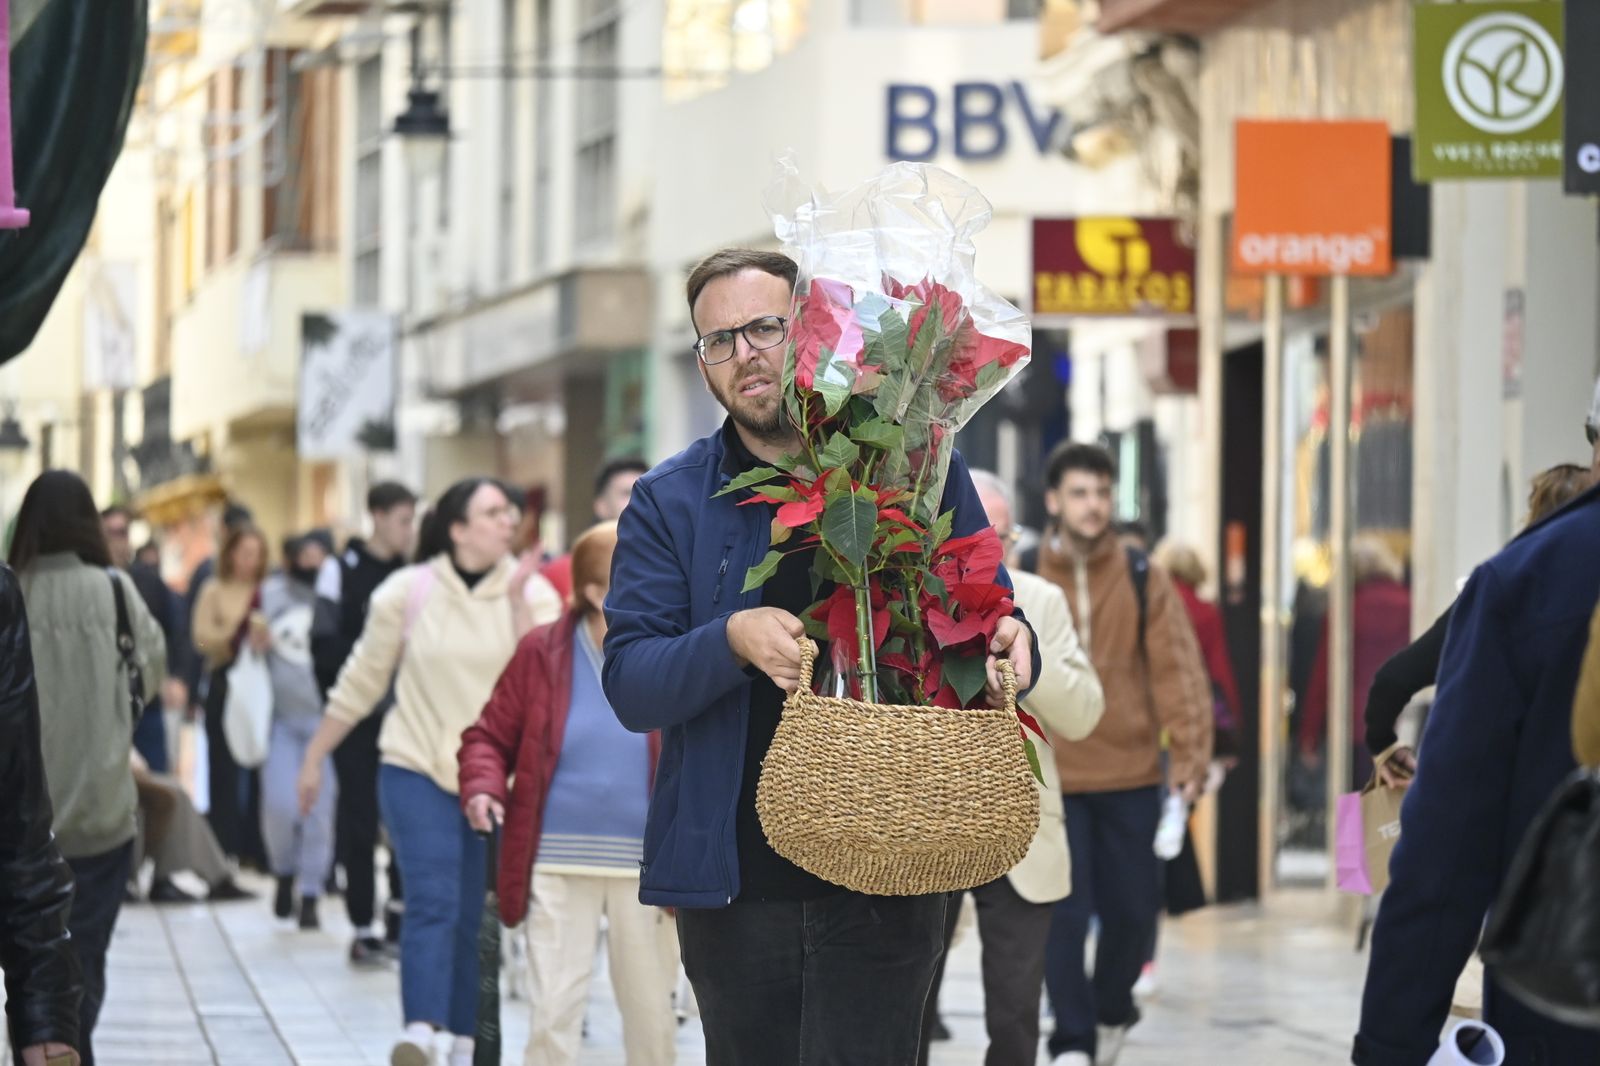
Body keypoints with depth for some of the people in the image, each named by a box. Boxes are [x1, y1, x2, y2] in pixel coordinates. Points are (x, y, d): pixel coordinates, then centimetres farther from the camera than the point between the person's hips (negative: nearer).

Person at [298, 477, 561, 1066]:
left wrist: (518, 601, -19)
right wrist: (314, 758, 13)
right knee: (432, 902, -17)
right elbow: (361, 680, 9)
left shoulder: (533, 593, 1)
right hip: (417, 770, -2)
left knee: (478, 915, 4)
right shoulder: (408, 592, 0)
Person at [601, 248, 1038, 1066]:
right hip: (732, 884, 2)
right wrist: (733, 640, -21)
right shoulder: (669, 503, 7)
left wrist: (1008, 651, -14)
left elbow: (994, 625, 11)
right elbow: (630, 684, -2)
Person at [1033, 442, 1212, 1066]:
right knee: (1062, 915, -6)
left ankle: (1112, 1010, 35)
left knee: (1132, 909, 10)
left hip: (1130, 776, 1)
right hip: (1050, 777, -1)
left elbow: (1177, 670, -1)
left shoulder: (1143, 581, 2)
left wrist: (1190, 755, -9)